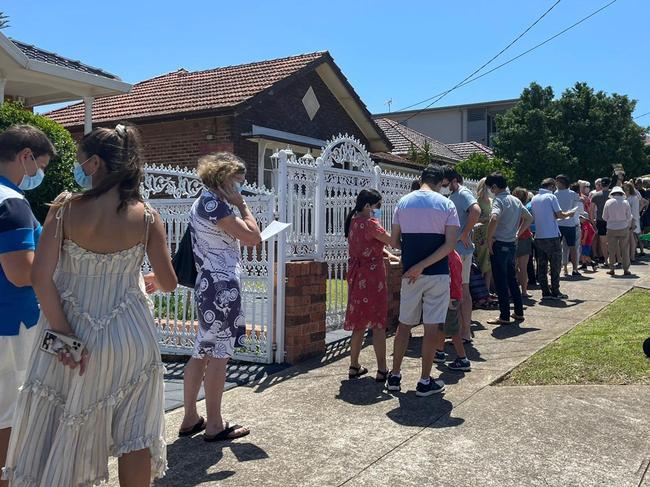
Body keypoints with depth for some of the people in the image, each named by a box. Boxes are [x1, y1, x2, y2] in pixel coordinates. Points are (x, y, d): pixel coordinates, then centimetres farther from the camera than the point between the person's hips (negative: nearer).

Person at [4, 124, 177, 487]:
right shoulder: (146, 217, -8)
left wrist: (63, 333, -9)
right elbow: (169, 284, -4)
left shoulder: (65, 210, -10)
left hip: (75, 333, 0)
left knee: (64, 429, 17)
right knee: (135, 435, 13)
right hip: (130, 335, 0)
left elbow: (41, 278, -16)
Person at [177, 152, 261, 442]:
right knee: (219, 354, -2)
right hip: (222, 285, -10)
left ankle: (190, 419, 22)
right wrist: (242, 205, -7)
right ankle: (214, 426, 9)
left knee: (202, 352, 13)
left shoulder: (204, 201, 17)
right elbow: (252, 237, -17)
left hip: (208, 285, 10)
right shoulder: (213, 203, -15)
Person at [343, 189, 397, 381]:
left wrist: (387, 253, 5)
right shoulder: (369, 223, -16)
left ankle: (354, 367, 20)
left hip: (357, 277, 8)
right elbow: (391, 240, -15)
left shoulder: (354, 221, 11)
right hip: (372, 277, -8)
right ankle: (382, 370, 5)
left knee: (359, 324, 15)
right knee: (378, 324, 0)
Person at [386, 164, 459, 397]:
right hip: (438, 273, -3)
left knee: (404, 324, 14)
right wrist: (423, 265, -13)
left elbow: (394, 242, 5)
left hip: (409, 274, 3)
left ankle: (394, 376, 21)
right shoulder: (446, 204, -3)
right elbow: (450, 244, -13)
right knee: (431, 327, 3)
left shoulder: (403, 202, 4)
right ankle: (425, 382, 10)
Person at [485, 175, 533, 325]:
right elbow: (529, 218, 20)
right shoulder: (515, 200, 11)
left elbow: (494, 219, -33)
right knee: (512, 279, 17)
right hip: (512, 244, 8)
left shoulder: (499, 200, -15)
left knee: (501, 282, -1)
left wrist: (489, 239, -21)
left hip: (499, 245, -8)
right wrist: (517, 233, 16)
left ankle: (504, 316, 4)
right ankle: (519, 312, 23)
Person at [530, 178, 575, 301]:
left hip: (538, 236, 6)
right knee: (555, 265, 4)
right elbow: (560, 214, -11)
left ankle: (545, 292, 8)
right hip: (552, 236, -6)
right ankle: (555, 292, 6)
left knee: (542, 265, 7)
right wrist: (569, 214, 9)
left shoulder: (534, 199, 10)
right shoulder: (551, 197, -8)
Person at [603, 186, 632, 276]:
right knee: (624, 249, 8)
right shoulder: (625, 202, -4)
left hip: (611, 229, 0)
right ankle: (626, 269, 10)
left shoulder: (608, 202, -4)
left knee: (612, 250, 8)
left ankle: (612, 269, 11)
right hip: (624, 228, 0)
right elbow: (629, 217, 1)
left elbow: (604, 217, 1)